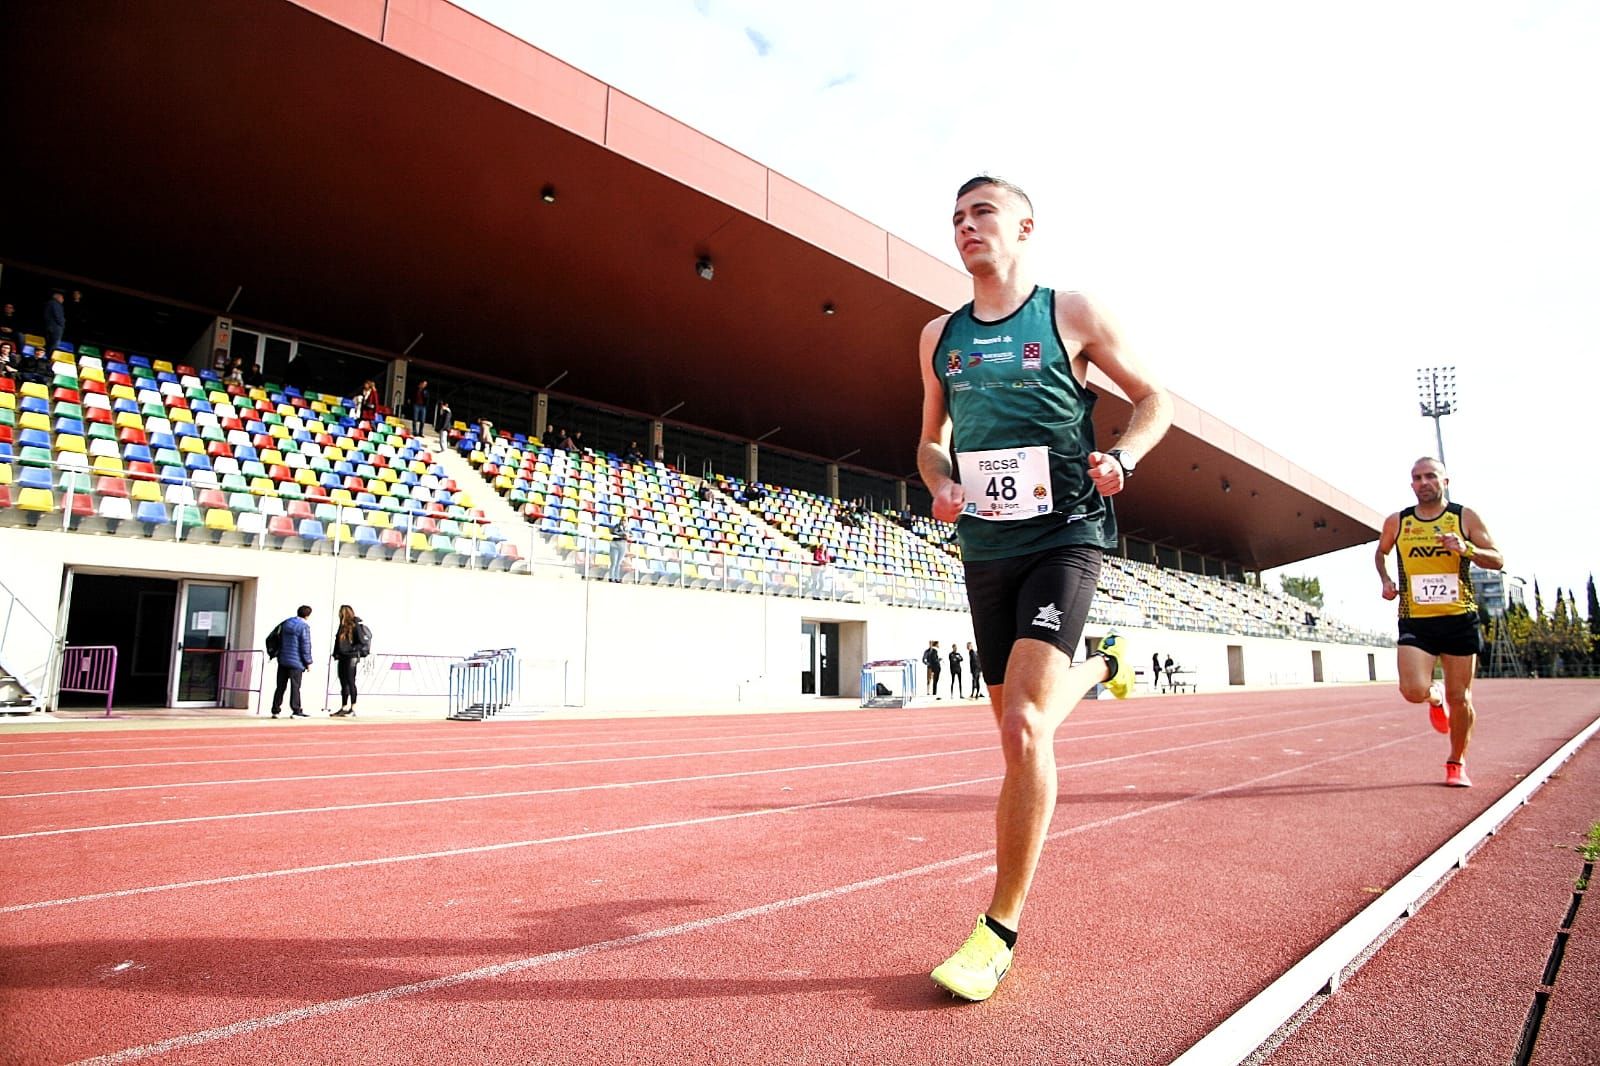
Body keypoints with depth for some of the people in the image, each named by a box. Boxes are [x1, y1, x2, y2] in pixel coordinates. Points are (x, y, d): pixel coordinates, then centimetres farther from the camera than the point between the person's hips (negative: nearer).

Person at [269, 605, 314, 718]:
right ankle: (296, 711, -1)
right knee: (295, 687, -3)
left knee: (280, 686, 10)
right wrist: (308, 662, -6)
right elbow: (305, 646, -12)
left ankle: (275, 710, 12)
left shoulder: (285, 623, 10)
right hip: (296, 662, -6)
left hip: (282, 660, 6)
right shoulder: (304, 626, -12)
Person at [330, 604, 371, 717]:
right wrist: (336, 654, 12)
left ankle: (353, 709, 1)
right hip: (342, 658, 8)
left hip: (351, 658, -8)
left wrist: (353, 650, -19)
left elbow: (362, 643, -13)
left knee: (350, 682, -4)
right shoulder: (342, 626, 14)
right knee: (343, 683, 10)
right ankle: (343, 708, 16)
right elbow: (337, 641, 19)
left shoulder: (355, 626, -10)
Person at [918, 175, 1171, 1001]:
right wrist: (940, 485, -2)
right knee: (1019, 726, 14)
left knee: (1023, 727, -19)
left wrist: (1121, 456, -13)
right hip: (985, 550, 5)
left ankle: (1000, 932, -4)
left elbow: (1153, 398, 7)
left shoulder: (1071, 314, 0)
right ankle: (1100, 665, 49)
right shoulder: (939, 336, 12)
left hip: (1063, 539, -5)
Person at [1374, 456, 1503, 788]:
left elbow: (1498, 561, 2)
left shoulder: (1465, 517, 1)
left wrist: (1466, 549, -18)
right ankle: (1436, 697, 23)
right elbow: (1380, 552, 23)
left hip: (1460, 620, 0)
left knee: (1459, 697, 5)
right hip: (1415, 622, 0)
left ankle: (1456, 763, 27)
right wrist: (1385, 580, 6)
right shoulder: (1396, 522, 5)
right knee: (1413, 691, -16)